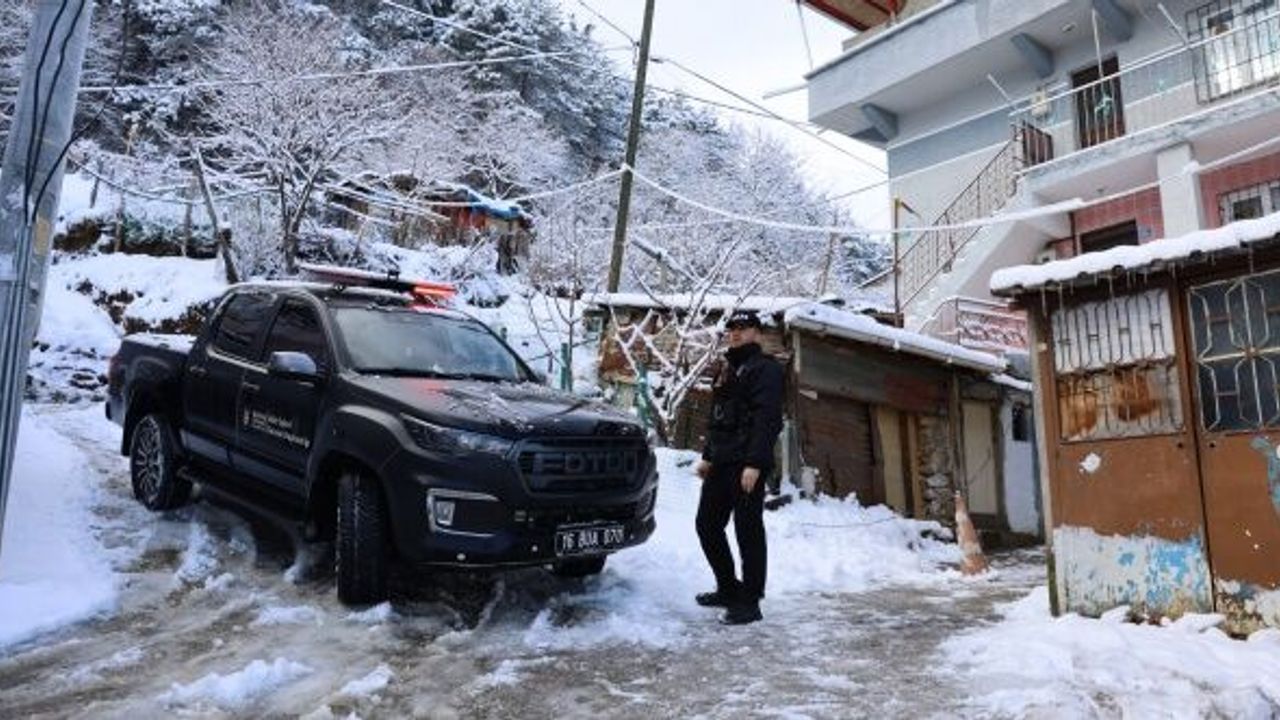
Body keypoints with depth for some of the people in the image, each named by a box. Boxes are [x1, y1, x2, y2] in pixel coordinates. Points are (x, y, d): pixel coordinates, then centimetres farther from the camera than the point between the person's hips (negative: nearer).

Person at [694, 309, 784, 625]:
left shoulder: (764, 368, -7)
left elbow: (766, 419, -16)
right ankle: (728, 589, 28)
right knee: (707, 525, 14)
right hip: (721, 463, 9)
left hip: (747, 465, -9)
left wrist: (754, 463, -23)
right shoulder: (727, 369, 20)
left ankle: (749, 602, 8)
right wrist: (708, 456, 22)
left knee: (748, 531, -3)